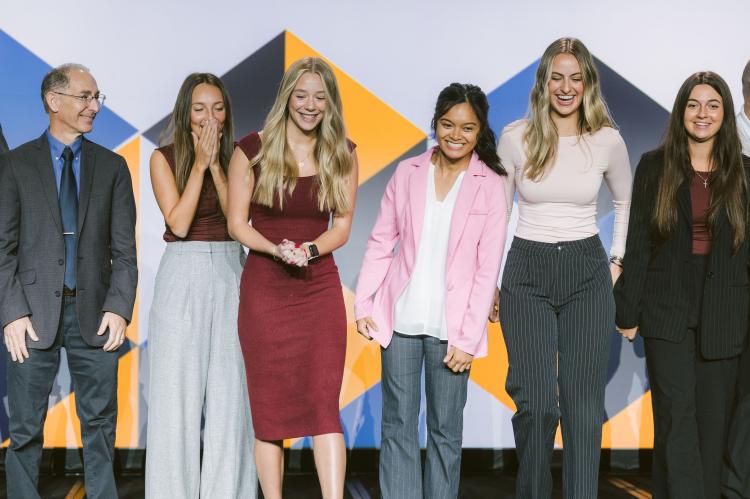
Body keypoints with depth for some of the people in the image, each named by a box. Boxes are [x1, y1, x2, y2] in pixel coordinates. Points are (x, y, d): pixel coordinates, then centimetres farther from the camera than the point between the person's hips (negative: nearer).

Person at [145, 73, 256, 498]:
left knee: (230, 393, 3)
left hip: (230, 275, 2)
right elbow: (179, 223, -10)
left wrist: (215, 163, -11)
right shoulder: (164, 159, 1)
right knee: (179, 389, 1)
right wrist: (200, 162, -11)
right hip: (183, 276, -2)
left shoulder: (235, 157, 7)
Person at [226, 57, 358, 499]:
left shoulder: (343, 155, 6)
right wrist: (276, 249, -18)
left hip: (320, 285, 1)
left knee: (324, 404, -6)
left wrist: (310, 249, -14)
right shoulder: (253, 150, -1)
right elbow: (237, 223, 0)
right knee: (269, 407, 5)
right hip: (265, 288, -1)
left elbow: (342, 226, 6)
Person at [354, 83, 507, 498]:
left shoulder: (489, 186, -3)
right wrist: (363, 302, 1)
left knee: (445, 429, 9)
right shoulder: (408, 173, 3)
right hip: (401, 319, 2)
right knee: (397, 426, 6)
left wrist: (468, 338, -8)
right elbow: (381, 242, 7)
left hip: (451, 326, -1)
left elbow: (487, 269, -5)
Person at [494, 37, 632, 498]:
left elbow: (626, 203, 17)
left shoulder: (608, 140, 0)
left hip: (587, 274, 1)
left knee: (583, 403, 3)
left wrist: (618, 262, 10)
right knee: (536, 403, -4)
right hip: (527, 273, -1)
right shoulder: (515, 138, -3)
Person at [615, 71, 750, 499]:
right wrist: (628, 311, -2)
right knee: (677, 417, -6)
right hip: (668, 311, -2)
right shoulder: (654, 166, 2)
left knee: (713, 419, 8)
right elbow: (638, 244, 1)